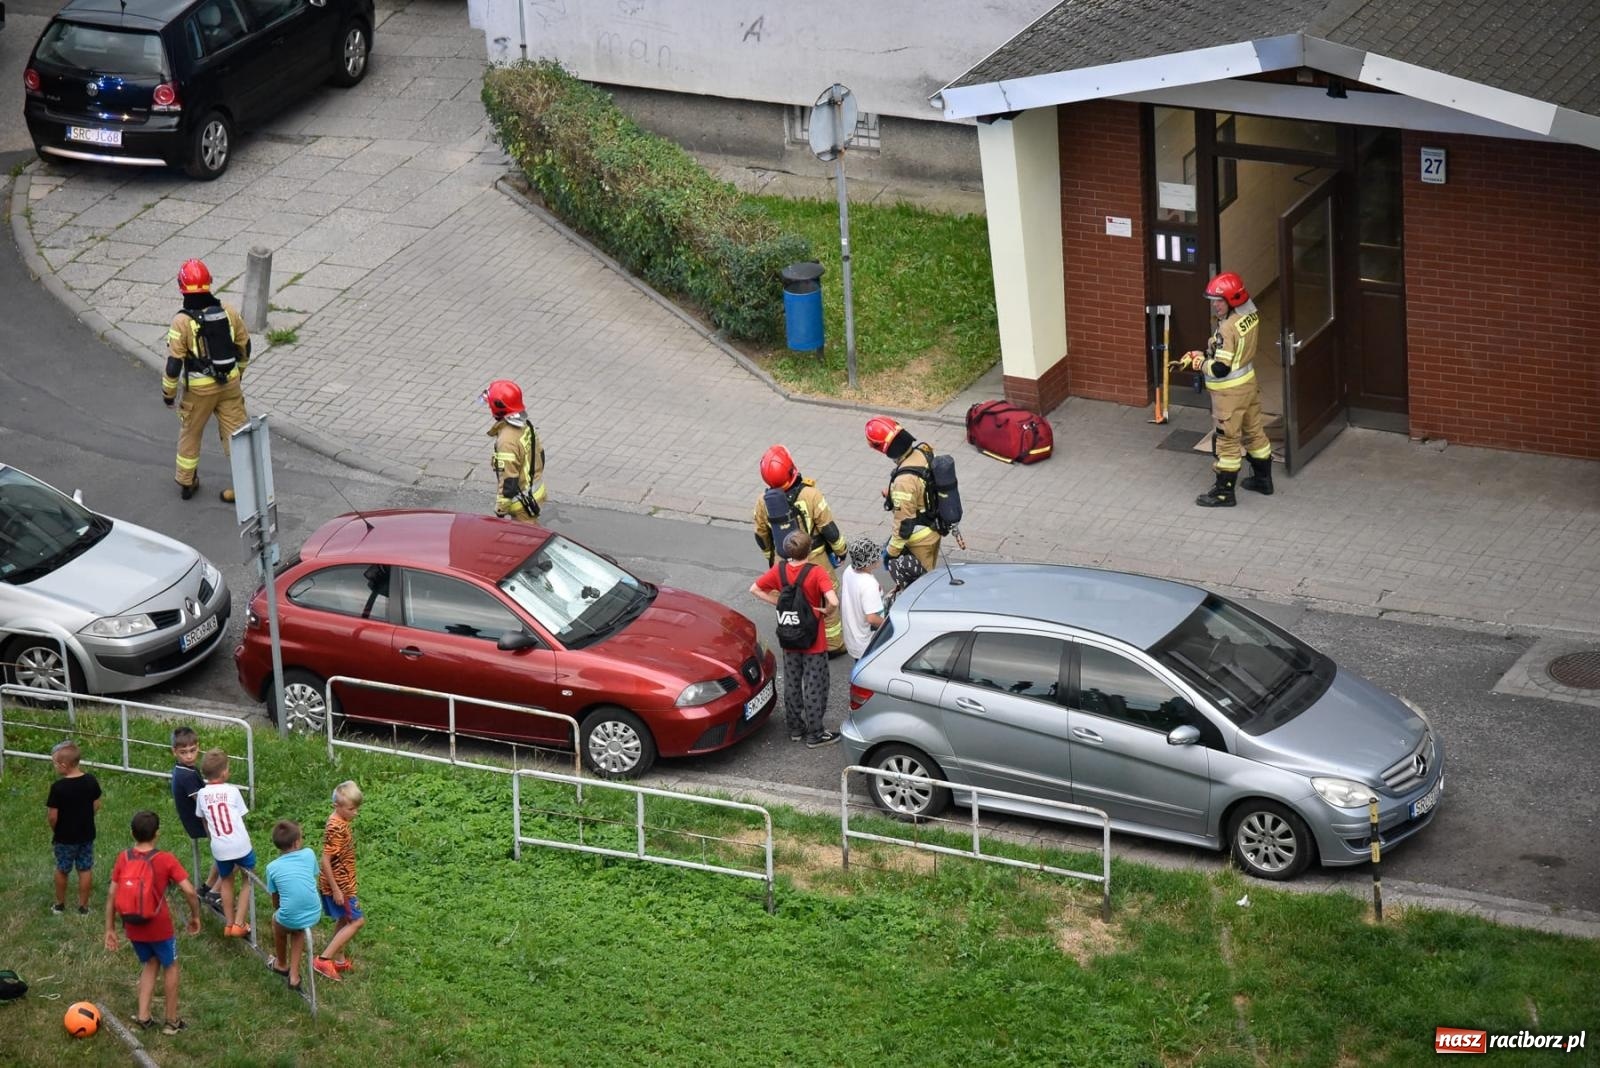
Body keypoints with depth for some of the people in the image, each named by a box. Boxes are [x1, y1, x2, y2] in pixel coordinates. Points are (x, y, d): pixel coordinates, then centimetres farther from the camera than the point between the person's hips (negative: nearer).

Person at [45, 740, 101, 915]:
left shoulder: (58, 787, -25)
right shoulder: (91, 781, -11)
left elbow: (52, 816, -19)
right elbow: (96, 806, 1)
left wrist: (54, 830, 0)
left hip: (65, 837, -3)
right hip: (87, 834, 3)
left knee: (62, 870, 17)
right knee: (85, 869, 15)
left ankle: (60, 905, 31)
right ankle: (83, 906, 24)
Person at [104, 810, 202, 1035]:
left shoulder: (123, 858, -7)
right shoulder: (165, 860, -15)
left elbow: (112, 896, -4)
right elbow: (189, 891, -17)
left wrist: (110, 929, 5)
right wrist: (195, 916, 0)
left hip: (133, 926, 3)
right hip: (159, 926, -3)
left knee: (149, 964, 26)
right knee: (170, 966, 19)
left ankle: (143, 1017, 20)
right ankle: (172, 1021, 26)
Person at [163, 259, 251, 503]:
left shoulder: (181, 322, -19)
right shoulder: (228, 312, -7)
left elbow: (174, 363, -16)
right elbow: (244, 346, 6)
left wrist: (168, 392, -1)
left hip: (199, 388, -2)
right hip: (229, 383, 3)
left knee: (190, 432, 19)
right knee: (236, 431, 12)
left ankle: (187, 482, 32)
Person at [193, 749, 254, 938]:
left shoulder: (202, 794, 1)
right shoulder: (232, 791, -6)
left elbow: (204, 822, 11)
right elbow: (241, 818, 0)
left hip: (220, 848, 3)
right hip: (240, 844, -3)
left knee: (226, 881, 25)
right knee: (249, 879, 17)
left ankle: (229, 923, 31)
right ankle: (239, 923, 10)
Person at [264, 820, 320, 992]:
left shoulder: (272, 868, -1)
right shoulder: (309, 855, 0)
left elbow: (275, 900, 8)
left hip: (289, 919, -1)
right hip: (314, 917, 1)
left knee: (276, 920, 34)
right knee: (298, 929, 36)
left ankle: (281, 964, 55)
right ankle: (294, 976, 34)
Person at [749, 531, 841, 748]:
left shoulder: (779, 570, -10)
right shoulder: (816, 573, -24)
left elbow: (755, 589, -1)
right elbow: (833, 602, -34)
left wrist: (778, 603, 0)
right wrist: (825, 610, -13)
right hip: (814, 642, -4)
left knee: (792, 685, 19)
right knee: (814, 687, 8)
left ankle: (795, 728, 31)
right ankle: (814, 734, 16)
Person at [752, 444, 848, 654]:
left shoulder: (763, 502, -14)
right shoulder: (811, 495, -26)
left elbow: (761, 536, 1)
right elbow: (829, 529, -19)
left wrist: (770, 557, 20)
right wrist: (840, 549, 0)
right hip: (815, 562, -3)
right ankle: (833, 645, 31)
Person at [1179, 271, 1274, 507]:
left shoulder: (1228, 329, -29)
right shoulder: (1251, 314, -4)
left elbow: (1220, 369, -28)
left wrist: (1200, 363, -9)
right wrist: (1205, 355, 3)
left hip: (1230, 391, -9)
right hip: (1248, 382, 9)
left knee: (1228, 440, 3)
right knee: (1253, 430, 22)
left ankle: (1224, 492, 13)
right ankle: (1263, 479, 37)